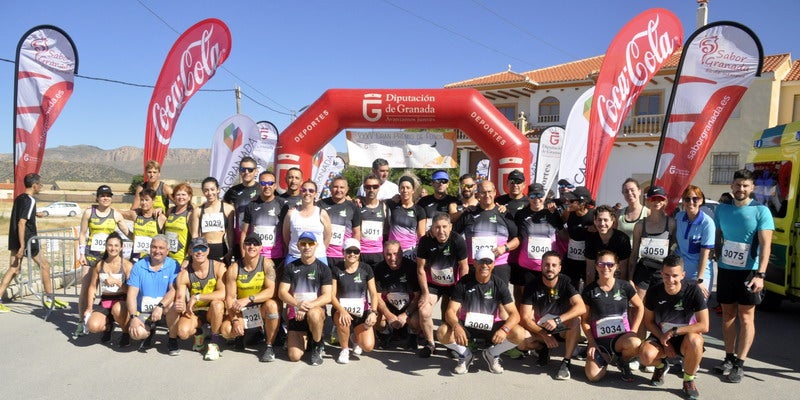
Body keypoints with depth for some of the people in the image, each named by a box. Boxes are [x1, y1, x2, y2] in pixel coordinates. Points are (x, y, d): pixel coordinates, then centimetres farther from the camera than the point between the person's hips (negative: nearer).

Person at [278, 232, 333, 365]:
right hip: (295, 312, 2)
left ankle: (318, 345, -10)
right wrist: (298, 304, -20)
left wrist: (308, 306, -24)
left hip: (316, 309, -2)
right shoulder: (290, 267, 6)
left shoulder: (323, 269, 0)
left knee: (313, 314, -40)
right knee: (294, 356, -12)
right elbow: (282, 293, -1)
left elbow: (327, 297, -7)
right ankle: (304, 337, 24)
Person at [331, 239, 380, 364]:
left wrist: (373, 312, -17)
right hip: (341, 309, 0)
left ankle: (356, 338, 21)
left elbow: (374, 294, 0)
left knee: (368, 346, -18)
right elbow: (332, 295, -6)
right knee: (343, 319, -38)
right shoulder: (337, 270, -1)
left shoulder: (366, 269, 1)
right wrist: (342, 310, -25)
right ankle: (344, 350, -9)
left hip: (362, 312, 1)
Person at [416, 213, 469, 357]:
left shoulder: (458, 241, -20)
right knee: (424, 313, -15)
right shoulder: (425, 241, -17)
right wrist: (425, 293, -10)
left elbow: (464, 268, -12)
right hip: (432, 284, 1)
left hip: (452, 285, -1)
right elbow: (421, 268, -10)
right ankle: (430, 344, 8)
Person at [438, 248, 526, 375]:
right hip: (467, 325, -1)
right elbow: (450, 311, -16)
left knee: (519, 334, -25)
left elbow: (514, 314, -13)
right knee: (443, 333, -30)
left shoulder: (499, 284, -9)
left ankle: (491, 354, 5)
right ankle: (465, 354, 3)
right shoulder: (463, 283, -11)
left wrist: (504, 329, -35)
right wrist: (456, 327, -39)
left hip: (491, 326, 1)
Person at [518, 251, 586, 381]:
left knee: (574, 320, -34)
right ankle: (542, 349, 6)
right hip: (541, 329, 1)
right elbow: (525, 318, -15)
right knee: (521, 341, -28)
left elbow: (581, 308, -28)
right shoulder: (532, 287, -12)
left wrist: (557, 320, -39)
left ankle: (566, 362, -20)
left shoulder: (565, 282, -14)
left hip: (563, 328, -1)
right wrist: (545, 335, -26)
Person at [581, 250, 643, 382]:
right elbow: (584, 320, 3)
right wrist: (591, 342, -6)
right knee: (593, 376, -20)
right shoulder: (589, 290, -2)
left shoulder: (624, 286, -2)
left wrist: (633, 332, 0)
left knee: (636, 344, -36)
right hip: (599, 339, 0)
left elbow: (640, 308, 9)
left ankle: (623, 362, 2)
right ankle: (606, 357, 16)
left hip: (621, 336, 0)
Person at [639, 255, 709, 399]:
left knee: (695, 340, -38)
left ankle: (688, 380, -9)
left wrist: (673, 331, -21)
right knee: (646, 356, -30)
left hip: (685, 338, -2)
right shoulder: (653, 292, -10)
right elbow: (649, 321, 2)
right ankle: (661, 366, 12)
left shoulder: (693, 291, -17)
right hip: (660, 336, 2)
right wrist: (662, 338, -14)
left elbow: (704, 326, -20)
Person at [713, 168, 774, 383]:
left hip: (748, 272, -4)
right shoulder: (722, 209, 6)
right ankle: (729, 358, 22)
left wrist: (760, 275, -20)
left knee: (746, 317, 0)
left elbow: (765, 245, -12)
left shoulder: (761, 211, -7)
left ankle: (739, 364, 4)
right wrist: (717, 260, 6)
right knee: (728, 314, 11)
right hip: (725, 270, 4)